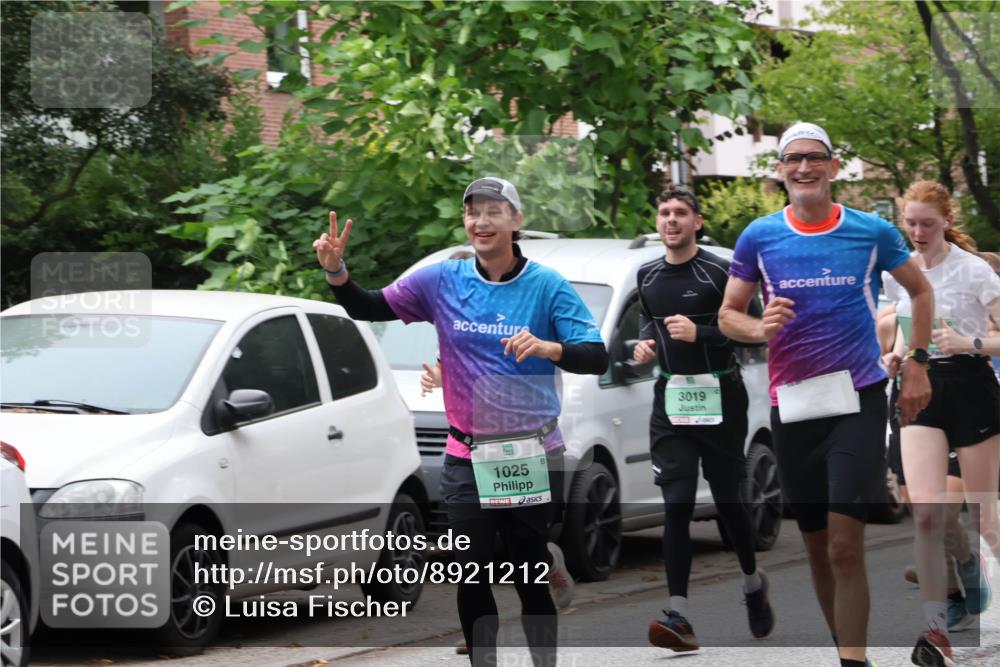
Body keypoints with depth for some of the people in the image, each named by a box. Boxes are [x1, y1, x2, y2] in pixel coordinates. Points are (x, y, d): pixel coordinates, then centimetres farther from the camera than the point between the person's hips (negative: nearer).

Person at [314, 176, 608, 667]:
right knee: (472, 580, 3)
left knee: (531, 578, 3)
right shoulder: (442, 281, 2)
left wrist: (549, 348, -30)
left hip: (532, 457, -2)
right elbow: (368, 309, 8)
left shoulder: (547, 286, -5)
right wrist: (335, 271, -10)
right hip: (467, 459, 2)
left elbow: (596, 357, -11)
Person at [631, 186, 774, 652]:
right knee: (676, 506, -8)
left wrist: (700, 333, -24)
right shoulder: (648, 276, 7)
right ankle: (679, 617, -14)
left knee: (728, 501, 8)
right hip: (670, 399, 3)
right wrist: (644, 342, 4)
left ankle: (753, 583, 37)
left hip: (719, 398, -3)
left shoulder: (719, 272, -10)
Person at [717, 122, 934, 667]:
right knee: (816, 544, 10)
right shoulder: (758, 237, 1)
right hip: (791, 405, 2)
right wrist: (760, 328, -15)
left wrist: (917, 364, 6)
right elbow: (727, 315, 7)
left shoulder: (873, 232, -1)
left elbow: (920, 291, 15)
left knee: (846, 545, -14)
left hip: (858, 399, -2)